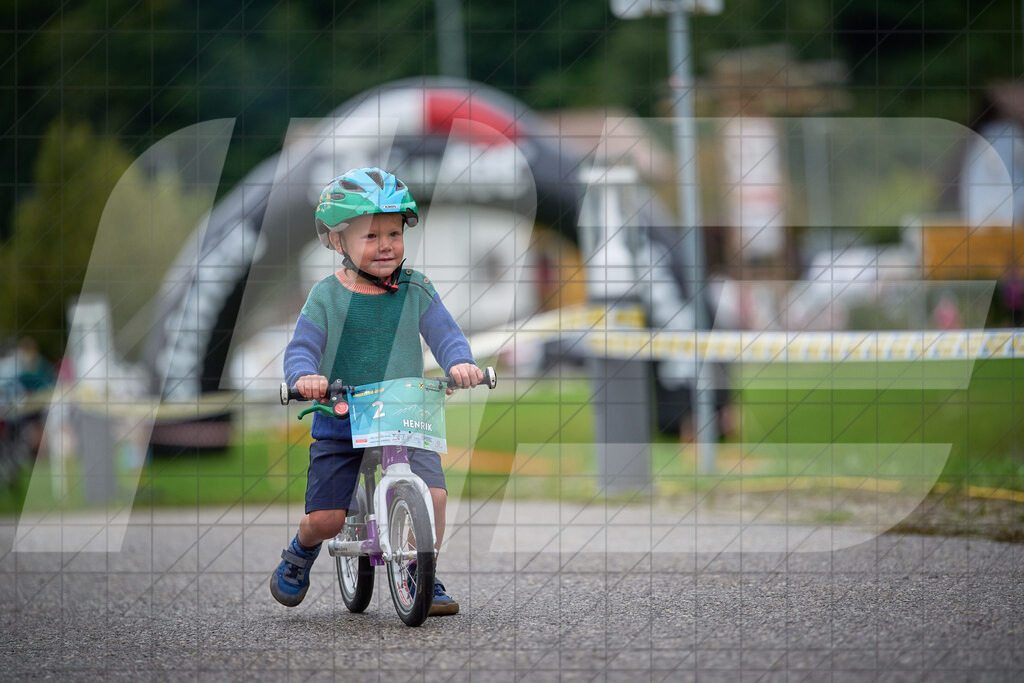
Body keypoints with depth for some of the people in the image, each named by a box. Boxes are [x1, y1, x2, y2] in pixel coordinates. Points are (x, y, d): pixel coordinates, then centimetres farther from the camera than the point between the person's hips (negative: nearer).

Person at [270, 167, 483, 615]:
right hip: (339, 422, -1)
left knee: (431, 493, -20)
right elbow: (301, 347, -8)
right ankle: (301, 553, 30)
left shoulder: (416, 290, 2)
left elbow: (444, 333, -4)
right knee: (325, 518, -7)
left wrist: (459, 361, -26)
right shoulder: (327, 296, -3)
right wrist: (305, 375, -31)